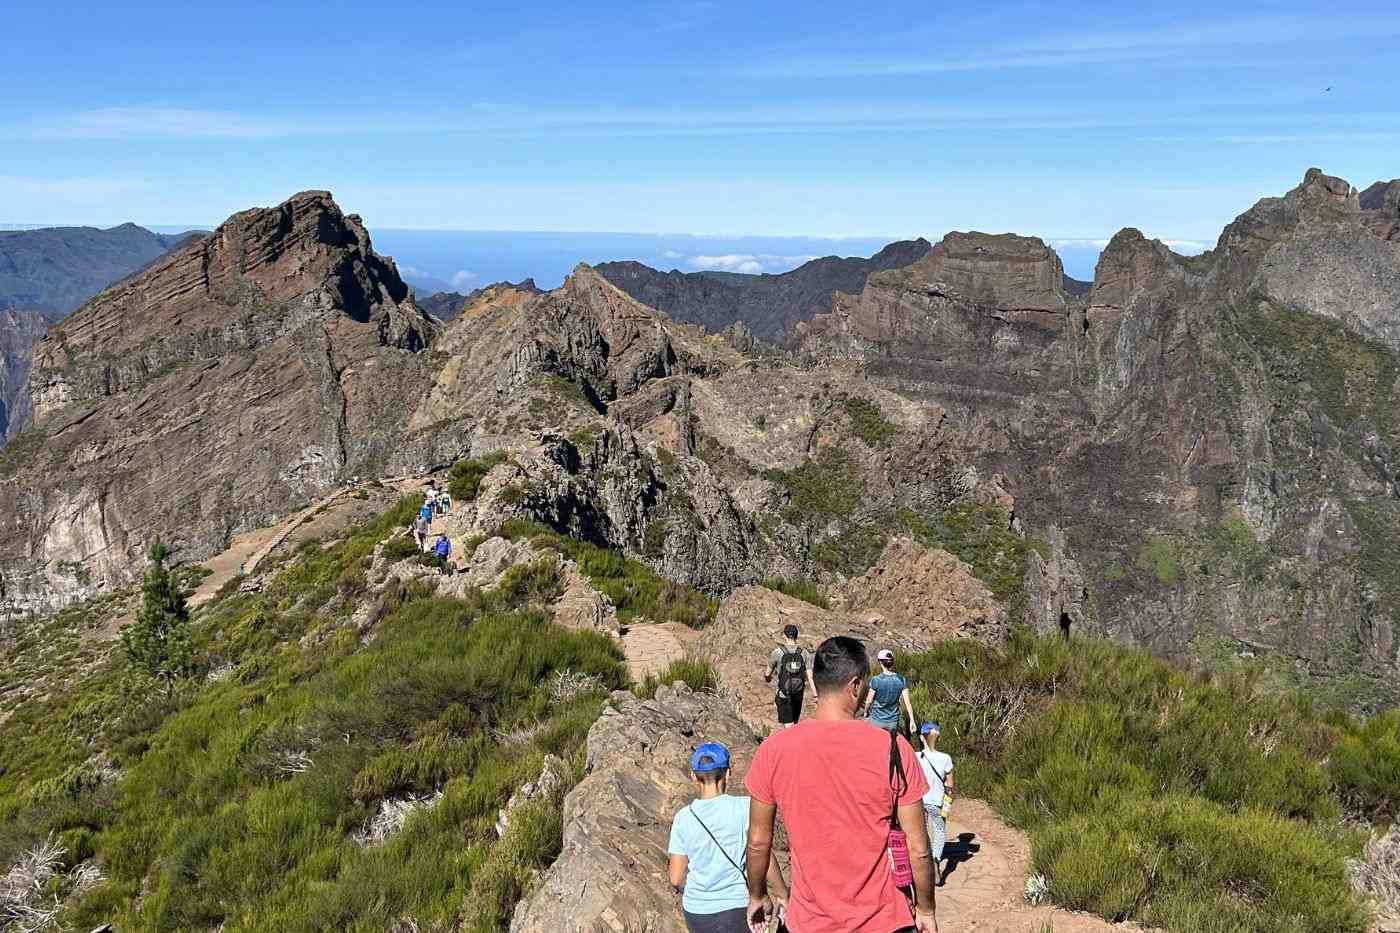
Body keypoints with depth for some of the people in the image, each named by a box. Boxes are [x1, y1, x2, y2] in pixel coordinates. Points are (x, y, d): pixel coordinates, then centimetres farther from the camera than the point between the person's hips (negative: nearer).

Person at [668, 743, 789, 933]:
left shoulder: (683, 818, -3)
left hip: (695, 913, 3)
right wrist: (782, 894, 1)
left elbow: (676, 879, -1)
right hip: (735, 910, -3)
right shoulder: (744, 808, -11)